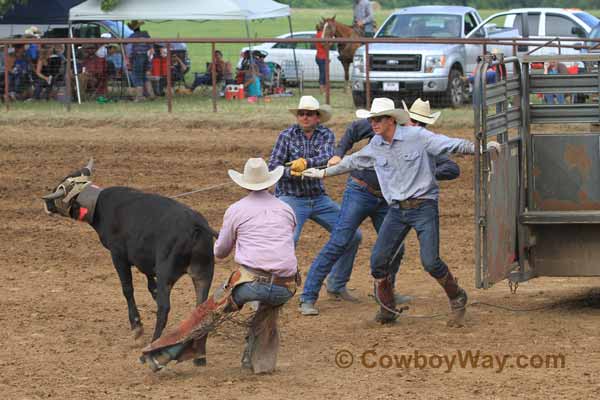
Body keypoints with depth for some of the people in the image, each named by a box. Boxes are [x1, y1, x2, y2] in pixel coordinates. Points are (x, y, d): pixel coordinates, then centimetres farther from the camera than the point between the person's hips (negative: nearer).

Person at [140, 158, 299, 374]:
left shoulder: (236, 210, 7)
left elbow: (220, 252, 19)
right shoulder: (287, 210, 15)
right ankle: (261, 361, 28)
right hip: (285, 288, 3)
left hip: (251, 281, -3)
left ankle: (162, 354, 8)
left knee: (207, 313, 8)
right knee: (269, 306, 36)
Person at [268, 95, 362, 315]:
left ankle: (336, 285, 20)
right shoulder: (287, 136, -6)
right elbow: (273, 167, -11)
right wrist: (291, 172, -31)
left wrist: (306, 162, -39)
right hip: (291, 197, -5)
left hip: (319, 198, 5)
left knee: (352, 235, 3)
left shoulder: (326, 135, 0)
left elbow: (327, 158, -20)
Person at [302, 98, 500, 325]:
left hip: (423, 206, -5)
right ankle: (387, 309, 14)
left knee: (430, 262, -14)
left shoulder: (417, 136, -9)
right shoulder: (375, 146, 8)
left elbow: (452, 145, -12)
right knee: (378, 259, -4)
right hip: (396, 210, 5)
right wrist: (323, 173, 30)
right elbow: (352, 162, 24)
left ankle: (457, 300, 10)